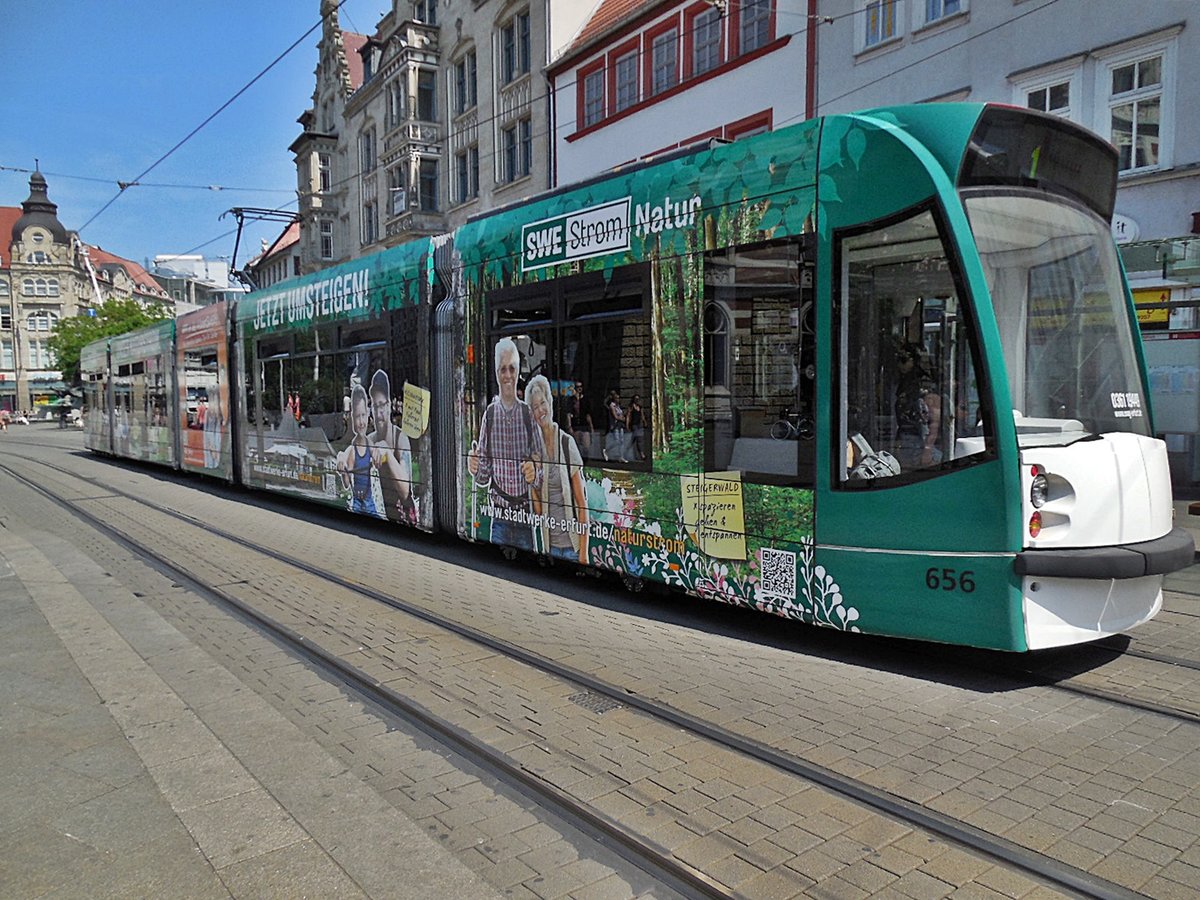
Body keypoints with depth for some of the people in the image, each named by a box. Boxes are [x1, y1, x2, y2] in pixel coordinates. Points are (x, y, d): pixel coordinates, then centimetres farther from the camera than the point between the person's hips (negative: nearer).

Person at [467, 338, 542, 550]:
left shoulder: (528, 414, 0)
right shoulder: (489, 414, 2)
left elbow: (540, 470, 4)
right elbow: (484, 475, 6)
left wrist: (535, 473, -18)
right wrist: (475, 469, -15)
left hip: (524, 513, 0)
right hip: (499, 512, 0)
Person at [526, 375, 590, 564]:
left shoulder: (567, 443, -7)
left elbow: (582, 501, -7)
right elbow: (538, 509, 7)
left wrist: (583, 550, -10)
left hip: (571, 541, -4)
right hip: (550, 543, 4)